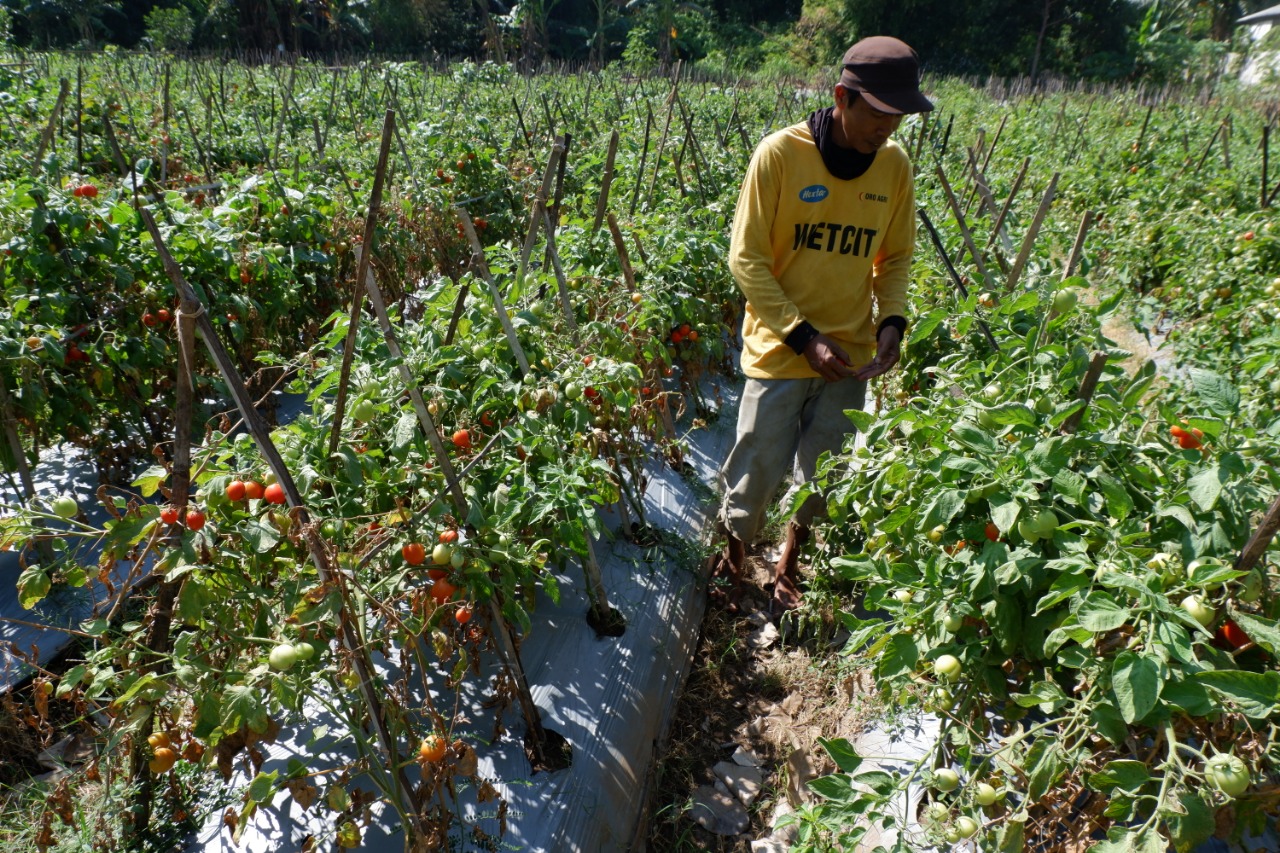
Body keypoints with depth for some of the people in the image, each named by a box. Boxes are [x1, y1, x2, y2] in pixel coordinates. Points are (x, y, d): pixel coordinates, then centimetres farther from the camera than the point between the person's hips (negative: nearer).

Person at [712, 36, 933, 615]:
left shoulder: (894, 165, 0)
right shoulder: (780, 154, -12)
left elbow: (895, 259, 11)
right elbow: (746, 258, -11)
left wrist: (892, 321, -7)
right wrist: (803, 335, -17)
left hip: (850, 356, 4)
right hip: (779, 349, -3)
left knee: (821, 477, 13)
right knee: (757, 470, 3)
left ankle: (787, 567, 38)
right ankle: (732, 556, 32)